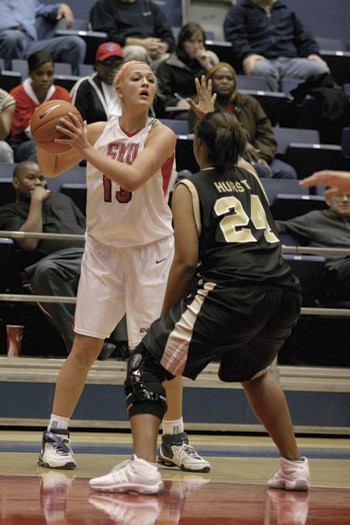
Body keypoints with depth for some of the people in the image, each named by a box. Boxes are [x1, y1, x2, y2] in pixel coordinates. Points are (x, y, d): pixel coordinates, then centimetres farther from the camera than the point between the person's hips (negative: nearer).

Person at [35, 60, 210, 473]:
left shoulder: (162, 136, -11)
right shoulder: (98, 131, -3)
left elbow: (132, 177, -28)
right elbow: (51, 169, 8)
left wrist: (87, 149, -29)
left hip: (151, 250, -1)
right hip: (102, 249, 1)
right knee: (85, 346, -4)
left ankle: (174, 441, 14)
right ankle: (55, 437, 3)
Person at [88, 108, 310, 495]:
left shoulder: (189, 188, 8)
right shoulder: (251, 179, 22)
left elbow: (187, 261, -3)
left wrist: (165, 315, 10)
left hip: (232, 294, -6)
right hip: (284, 295, 6)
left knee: (148, 363, 5)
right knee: (252, 371, 35)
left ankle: (142, 466, -14)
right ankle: (293, 466, 35)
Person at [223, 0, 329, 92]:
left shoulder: (286, 11, 31)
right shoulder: (239, 10, 18)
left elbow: (304, 36, 27)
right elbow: (235, 37, 1)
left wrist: (313, 53, 4)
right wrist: (247, 55, -21)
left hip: (289, 62, 4)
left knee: (320, 68, -27)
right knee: (259, 69, -43)